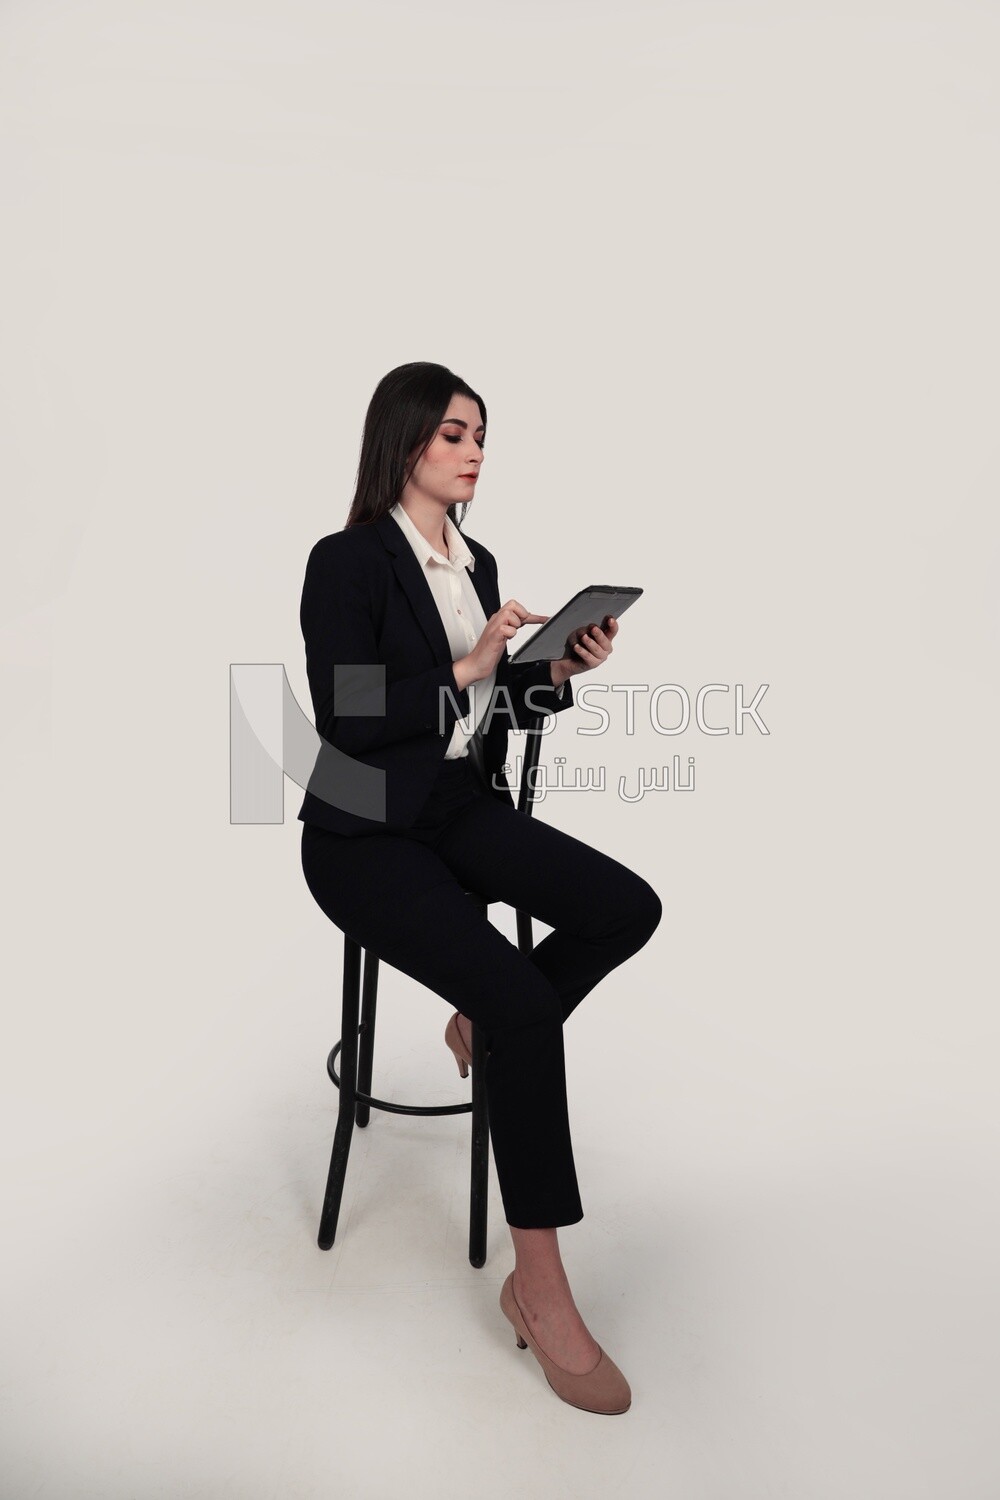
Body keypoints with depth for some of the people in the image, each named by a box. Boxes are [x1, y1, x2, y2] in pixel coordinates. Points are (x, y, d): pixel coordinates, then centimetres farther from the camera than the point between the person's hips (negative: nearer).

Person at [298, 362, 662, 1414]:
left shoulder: (479, 563, 12)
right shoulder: (346, 562, -10)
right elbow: (346, 722, -17)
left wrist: (559, 669, -2)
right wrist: (465, 669, -21)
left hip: (464, 810, 7)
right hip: (365, 833, -6)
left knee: (629, 909, -18)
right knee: (524, 1002, -24)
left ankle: (487, 1027, 10)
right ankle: (539, 1288, -7)